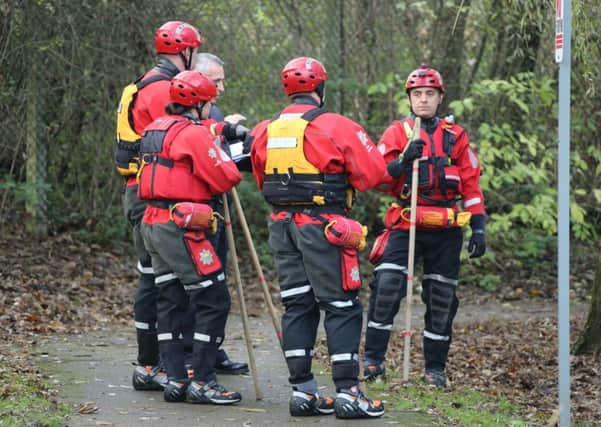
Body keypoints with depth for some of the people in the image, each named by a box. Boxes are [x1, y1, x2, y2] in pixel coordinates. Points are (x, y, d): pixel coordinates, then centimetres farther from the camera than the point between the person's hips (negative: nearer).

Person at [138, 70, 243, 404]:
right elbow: (226, 178, -14)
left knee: (170, 302, 12)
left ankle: (175, 379, 12)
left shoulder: (154, 130, 15)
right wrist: (223, 155, 7)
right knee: (213, 301, -5)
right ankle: (202, 382, -7)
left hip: (153, 224, 9)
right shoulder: (194, 133, -12)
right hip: (181, 227, -9)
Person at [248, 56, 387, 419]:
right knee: (342, 308, 0)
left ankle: (302, 390, 12)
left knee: (298, 306, 11)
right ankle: (348, 393, -3)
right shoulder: (336, 127, -10)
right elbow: (374, 171, -9)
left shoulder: (265, 131, 7)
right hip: (323, 226, -6)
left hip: (282, 225, 6)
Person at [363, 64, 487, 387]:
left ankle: (435, 367, 15)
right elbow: (380, 180, -3)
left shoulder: (456, 136, 10)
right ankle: (373, 357, -10)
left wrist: (478, 228, 4)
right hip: (405, 226, -2)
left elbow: (471, 185, 11)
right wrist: (403, 159, -20)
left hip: (445, 230, 2)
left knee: (441, 299, 6)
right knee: (387, 285, -17)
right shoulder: (396, 133, 5)